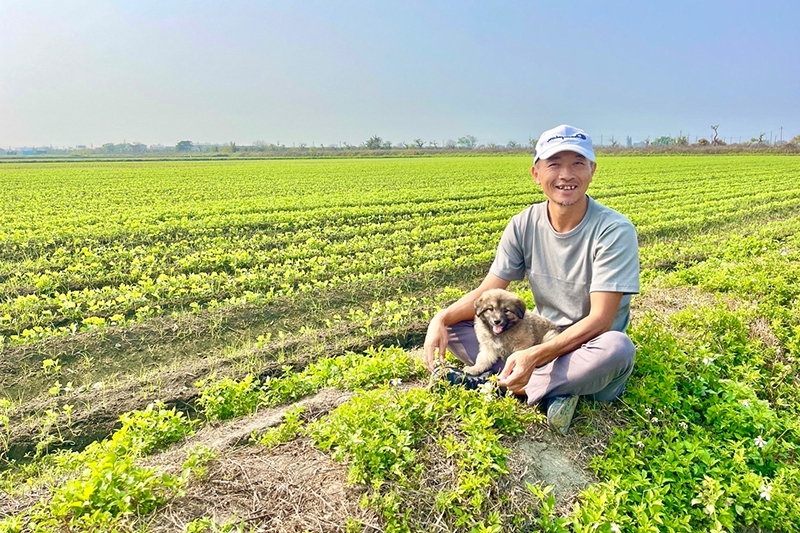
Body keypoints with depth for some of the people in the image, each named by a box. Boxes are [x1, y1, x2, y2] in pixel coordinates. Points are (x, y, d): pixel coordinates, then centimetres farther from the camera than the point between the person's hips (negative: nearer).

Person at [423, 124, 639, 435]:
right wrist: (442, 318, -26)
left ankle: (493, 382, -24)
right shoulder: (524, 226, -7)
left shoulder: (614, 231, -20)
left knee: (618, 349, -39)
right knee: (453, 326, -11)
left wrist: (535, 356, -38)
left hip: (587, 350, -4)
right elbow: (488, 292, -7)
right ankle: (554, 390, -21)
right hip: (540, 339, 4)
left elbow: (600, 319, -25)